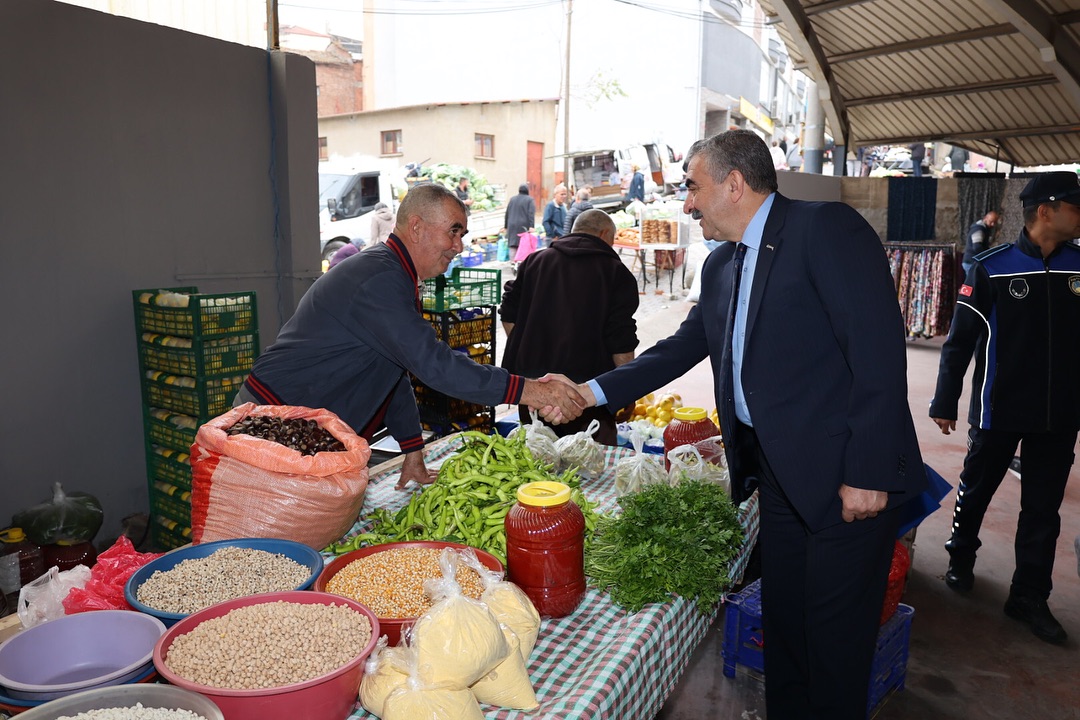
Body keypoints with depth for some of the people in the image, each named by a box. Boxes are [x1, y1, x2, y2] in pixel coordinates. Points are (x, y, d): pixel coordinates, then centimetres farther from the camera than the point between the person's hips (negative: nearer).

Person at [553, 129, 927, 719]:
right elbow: (681, 347, 17)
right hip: (779, 473, 8)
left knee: (835, 640, 6)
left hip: (846, 477, -7)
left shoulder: (826, 228, -13)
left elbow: (879, 350, -19)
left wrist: (868, 472, -20)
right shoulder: (720, 266, 12)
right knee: (782, 624, 19)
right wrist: (590, 392, 10)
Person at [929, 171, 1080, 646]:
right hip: (999, 408, -3)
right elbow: (960, 340, -8)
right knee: (975, 490, 14)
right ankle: (961, 560, 37)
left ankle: (1030, 597, 22)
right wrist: (945, 402, -8)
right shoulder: (992, 268, -10)